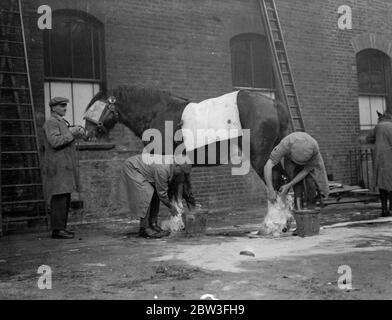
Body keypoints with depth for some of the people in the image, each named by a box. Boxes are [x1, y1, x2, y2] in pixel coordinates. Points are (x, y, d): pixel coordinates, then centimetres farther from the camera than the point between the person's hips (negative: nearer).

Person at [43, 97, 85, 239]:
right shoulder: (51, 122, -8)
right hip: (57, 167, -10)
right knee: (59, 197, -12)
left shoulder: (61, 122, 23)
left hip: (65, 166, 10)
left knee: (65, 198, 8)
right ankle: (57, 230, -12)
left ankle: (61, 227, 13)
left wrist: (77, 132, 5)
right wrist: (71, 133, -15)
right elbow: (55, 142, -21)